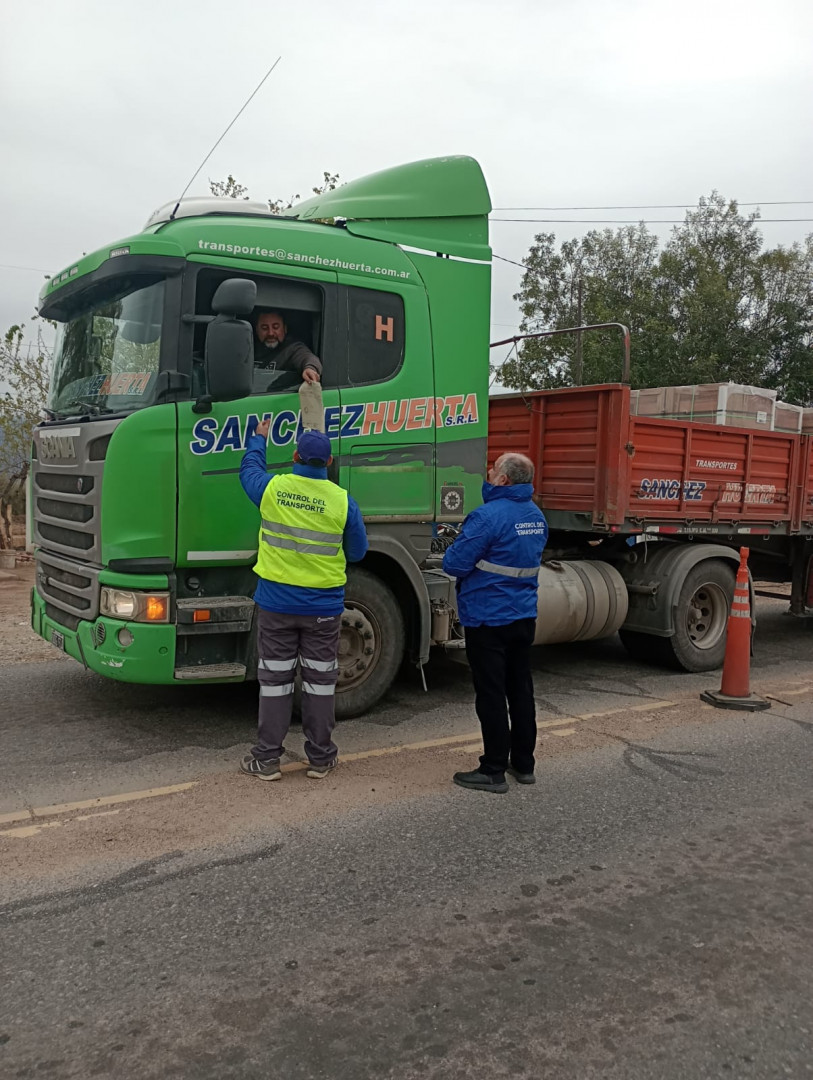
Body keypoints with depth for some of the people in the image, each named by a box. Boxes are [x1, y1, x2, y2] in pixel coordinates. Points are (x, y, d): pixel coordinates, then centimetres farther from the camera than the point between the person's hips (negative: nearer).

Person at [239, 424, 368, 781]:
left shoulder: (272, 488, -8)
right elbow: (357, 553, 0)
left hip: (276, 603, 1)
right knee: (320, 681, 11)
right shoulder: (342, 500, -10)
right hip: (323, 607, 0)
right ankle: (320, 758, 21)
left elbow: (249, 469, 16)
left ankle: (267, 759, 15)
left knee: (275, 680, 10)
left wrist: (258, 439, 34)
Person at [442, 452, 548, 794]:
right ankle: (524, 764, 26)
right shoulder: (535, 516, 8)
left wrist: (454, 551, 2)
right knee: (520, 689, 15)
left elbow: (454, 564, -19)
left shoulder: (488, 516, -20)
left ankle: (493, 771, 8)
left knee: (491, 694, 0)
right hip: (524, 616, 8)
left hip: (488, 619, -8)